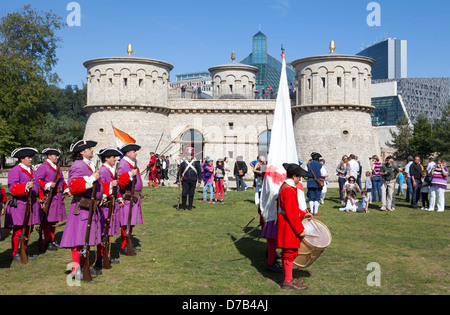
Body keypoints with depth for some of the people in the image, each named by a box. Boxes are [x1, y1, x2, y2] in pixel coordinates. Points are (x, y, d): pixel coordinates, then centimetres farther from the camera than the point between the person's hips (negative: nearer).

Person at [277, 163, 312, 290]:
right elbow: (291, 213, -24)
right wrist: (300, 230, -18)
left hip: (285, 224, 11)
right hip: (289, 227, -11)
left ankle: (288, 278, 28)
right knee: (290, 252, -1)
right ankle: (287, 281, 8)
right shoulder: (289, 190, -23)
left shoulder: (284, 186, 10)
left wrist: (303, 214, 15)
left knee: (287, 253, 17)